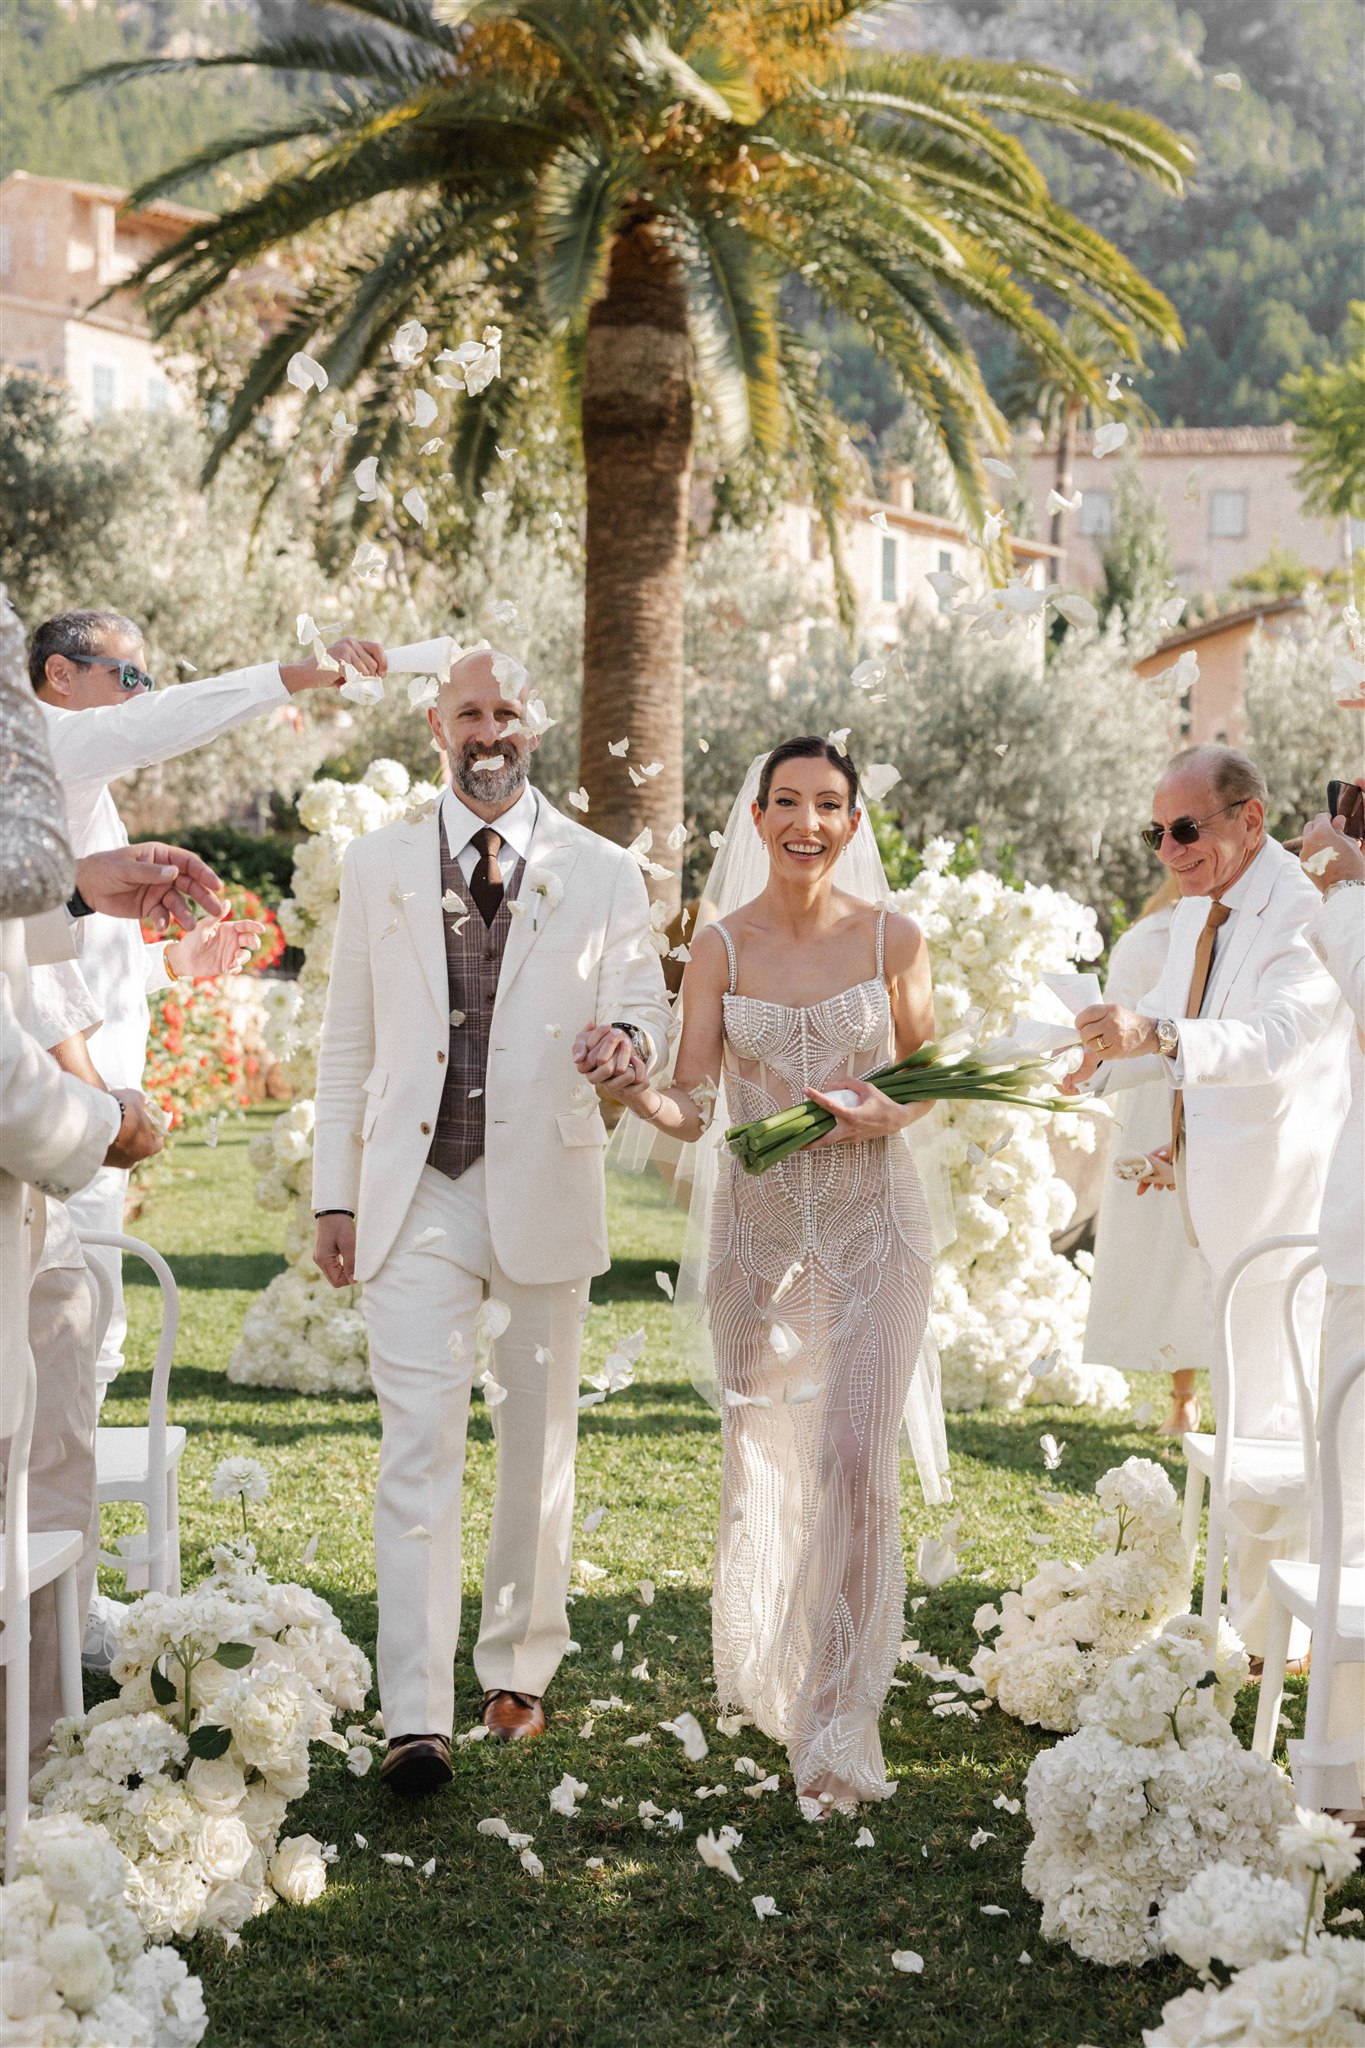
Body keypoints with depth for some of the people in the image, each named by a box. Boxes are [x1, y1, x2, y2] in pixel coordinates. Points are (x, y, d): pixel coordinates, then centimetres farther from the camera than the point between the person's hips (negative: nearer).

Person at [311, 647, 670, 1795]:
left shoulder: (603, 876, 6)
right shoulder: (379, 868, 9)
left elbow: (646, 1013, 4)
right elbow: (350, 1041, 10)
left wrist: (625, 1038, -21)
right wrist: (333, 1193, 4)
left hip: (544, 1191, 1)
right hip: (415, 1195, 0)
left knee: (538, 1442, 10)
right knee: (420, 1447, -8)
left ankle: (519, 1670, 26)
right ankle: (417, 1715, -8)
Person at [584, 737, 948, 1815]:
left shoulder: (895, 939, -3)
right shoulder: (720, 946, -3)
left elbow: (927, 1078, 7)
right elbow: (693, 1109, -6)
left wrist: (890, 1112, -15)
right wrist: (642, 1096, -28)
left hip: (873, 1221, -1)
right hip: (759, 1227, 1)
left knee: (855, 1455, -10)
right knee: (761, 1454, 12)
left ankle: (840, 1720, -1)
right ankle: (770, 1669, 37)